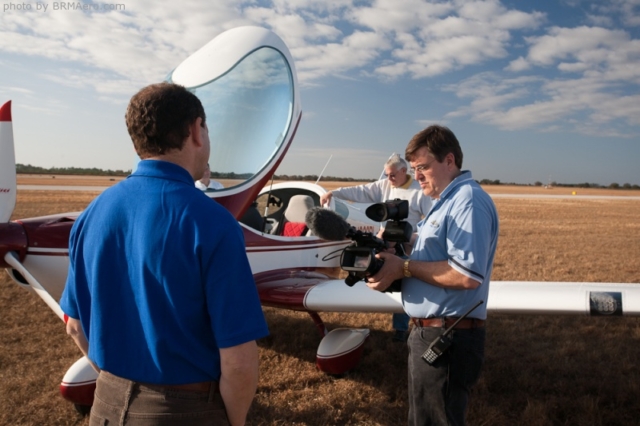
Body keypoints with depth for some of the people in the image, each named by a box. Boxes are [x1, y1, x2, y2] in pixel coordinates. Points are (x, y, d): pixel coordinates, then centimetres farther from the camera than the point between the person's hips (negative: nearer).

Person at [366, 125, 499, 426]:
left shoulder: (468, 200, -19)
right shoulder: (445, 201, 15)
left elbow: (467, 275, -28)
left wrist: (403, 267, -21)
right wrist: (396, 252, 0)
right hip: (429, 332, 10)